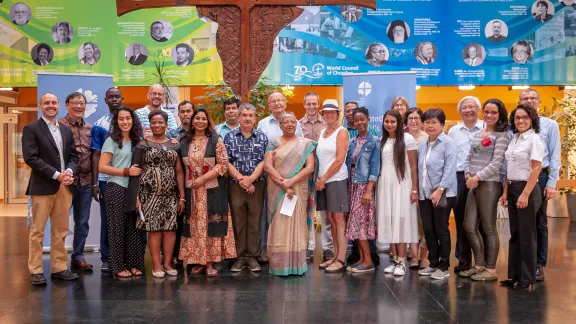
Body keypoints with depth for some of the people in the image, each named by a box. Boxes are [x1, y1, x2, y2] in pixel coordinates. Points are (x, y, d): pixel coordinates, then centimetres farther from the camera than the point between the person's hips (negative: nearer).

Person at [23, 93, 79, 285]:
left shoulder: (66, 131, 16)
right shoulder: (31, 129, -1)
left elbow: (73, 156, 14)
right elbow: (30, 158, -11)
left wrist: (69, 171, -8)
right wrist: (56, 175, -16)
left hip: (64, 187, 5)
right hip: (42, 187, -5)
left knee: (60, 231, 9)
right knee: (37, 231, 1)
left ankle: (59, 268, 16)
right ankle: (36, 271, 9)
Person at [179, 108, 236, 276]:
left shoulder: (216, 140, -3)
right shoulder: (185, 142, 9)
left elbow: (223, 164, -8)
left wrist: (203, 178, -15)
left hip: (212, 190, -3)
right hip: (192, 191, 3)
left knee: (211, 224, -1)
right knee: (194, 225, 5)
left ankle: (210, 262, 6)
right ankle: (198, 261, 14)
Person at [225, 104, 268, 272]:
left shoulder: (262, 137, 6)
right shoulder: (230, 136, 5)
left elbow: (264, 161, -1)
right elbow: (226, 162, -1)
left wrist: (250, 178, -12)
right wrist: (241, 179, -10)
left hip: (257, 185, 0)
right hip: (235, 185, 0)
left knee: (255, 221, 4)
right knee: (238, 221, 4)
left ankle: (253, 257, 13)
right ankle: (240, 257, 13)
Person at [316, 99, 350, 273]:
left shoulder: (342, 132, -3)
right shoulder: (321, 132, 16)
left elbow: (339, 160, -11)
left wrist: (323, 178, -11)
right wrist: (319, 179, 2)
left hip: (337, 179, -6)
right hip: (323, 180, 6)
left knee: (339, 220, -5)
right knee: (331, 219, 8)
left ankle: (341, 260, -3)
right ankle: (335, 257, 14)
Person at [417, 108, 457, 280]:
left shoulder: (448, 143, -7)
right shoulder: (422, 146, 14)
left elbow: (450, 169, -13)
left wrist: (440, 190, -19)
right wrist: (417, 190, 8)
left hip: (443, 194, -6)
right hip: (425, 194, 6)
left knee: (441, 230, 1)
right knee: (428, 230, 9)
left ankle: (444, 267, 13)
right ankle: (433, 263, 22)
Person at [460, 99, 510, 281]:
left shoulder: (501, 136, -4)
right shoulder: (477, 134, 17)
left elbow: (496, 163, -11)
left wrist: (477, 177, -14)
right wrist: (468, 176, -2)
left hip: (489, 184, -7)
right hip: (474, 185, 7)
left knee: (488, 228, 0)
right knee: (469, 227, 8)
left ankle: (491, 269, 11)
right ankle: (479, 265, 21)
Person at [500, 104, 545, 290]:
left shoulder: (534, 139, -9)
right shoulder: (514, 139, 12)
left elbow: (536, 169, -16)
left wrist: (525, 194, -20)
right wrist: (505, 192, 9)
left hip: (527, 189, -7)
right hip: (512, 189, 7)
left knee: (526, 234, 0)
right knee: (515, 234, 11)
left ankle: (527, 278, 11)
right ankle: (514, 275, 19)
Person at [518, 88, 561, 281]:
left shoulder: (550, 125, 4)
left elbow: (555, 156, 1)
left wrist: (551, 183, -6)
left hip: (539, 177, -1)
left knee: (539, 223, 8)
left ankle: (539, 266, 16)